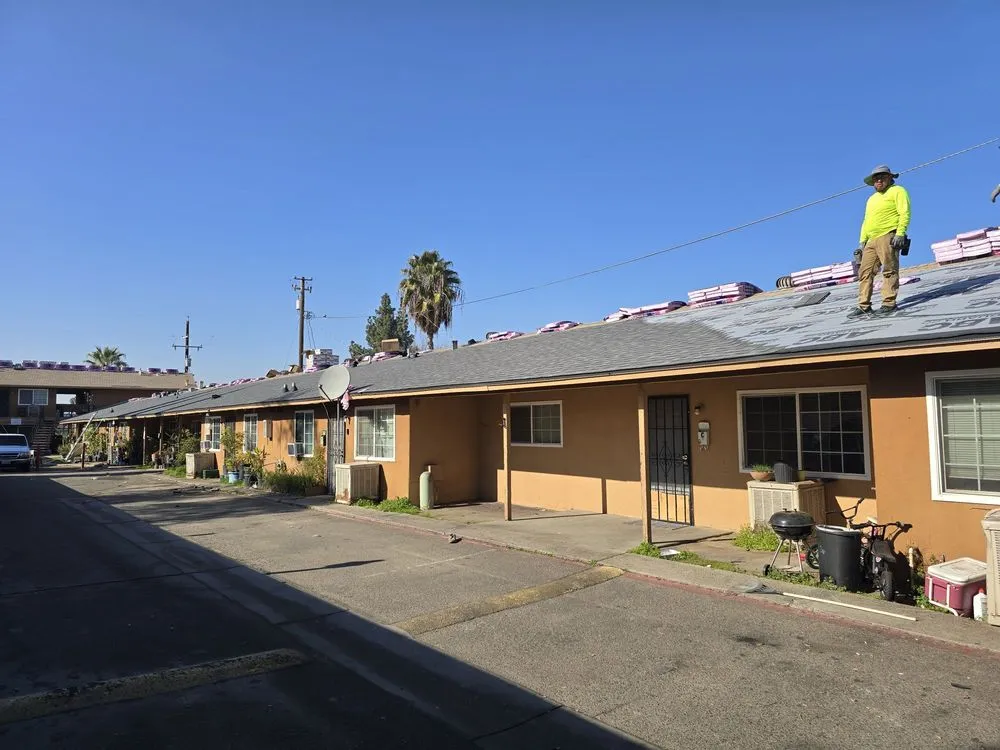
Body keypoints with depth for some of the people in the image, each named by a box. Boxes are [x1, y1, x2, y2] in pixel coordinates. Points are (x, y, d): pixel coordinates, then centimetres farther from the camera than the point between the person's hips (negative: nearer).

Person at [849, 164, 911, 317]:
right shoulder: (872, 199, 29)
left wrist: (900, 233, -19)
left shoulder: (897, 191, 6)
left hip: (888, 236, -7)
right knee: (865, 272, -1)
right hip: (871, 240, 7)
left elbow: (905, 213, -6)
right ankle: (864, 306, -2)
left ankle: (889, 303, -13)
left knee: (889, 270, -11)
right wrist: (862, 242, 18)